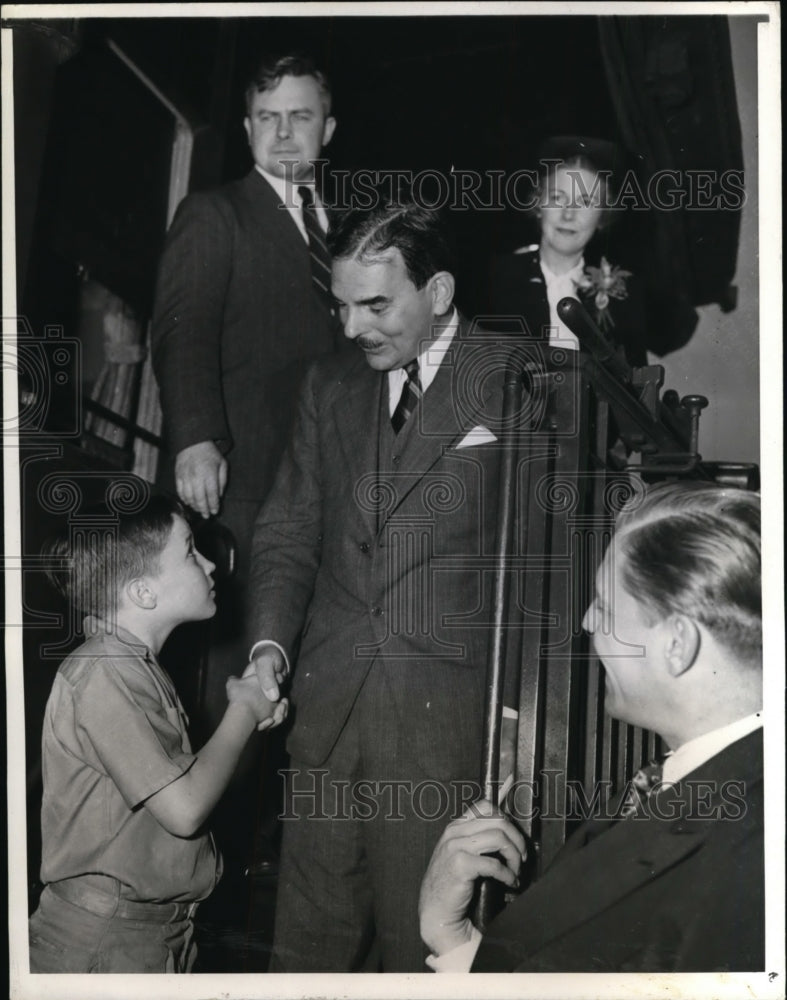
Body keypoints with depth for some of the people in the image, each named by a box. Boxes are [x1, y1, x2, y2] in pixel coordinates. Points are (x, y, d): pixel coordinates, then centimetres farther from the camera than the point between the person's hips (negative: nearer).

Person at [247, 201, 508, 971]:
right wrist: (271, 642, -1)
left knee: (421, 941, 2)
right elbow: (288, 531, 15)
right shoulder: (330, 386, 13)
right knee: (309, 936, 11)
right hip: (328, 701, 5)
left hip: (444, 709, -5)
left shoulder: (512, 386, -4)